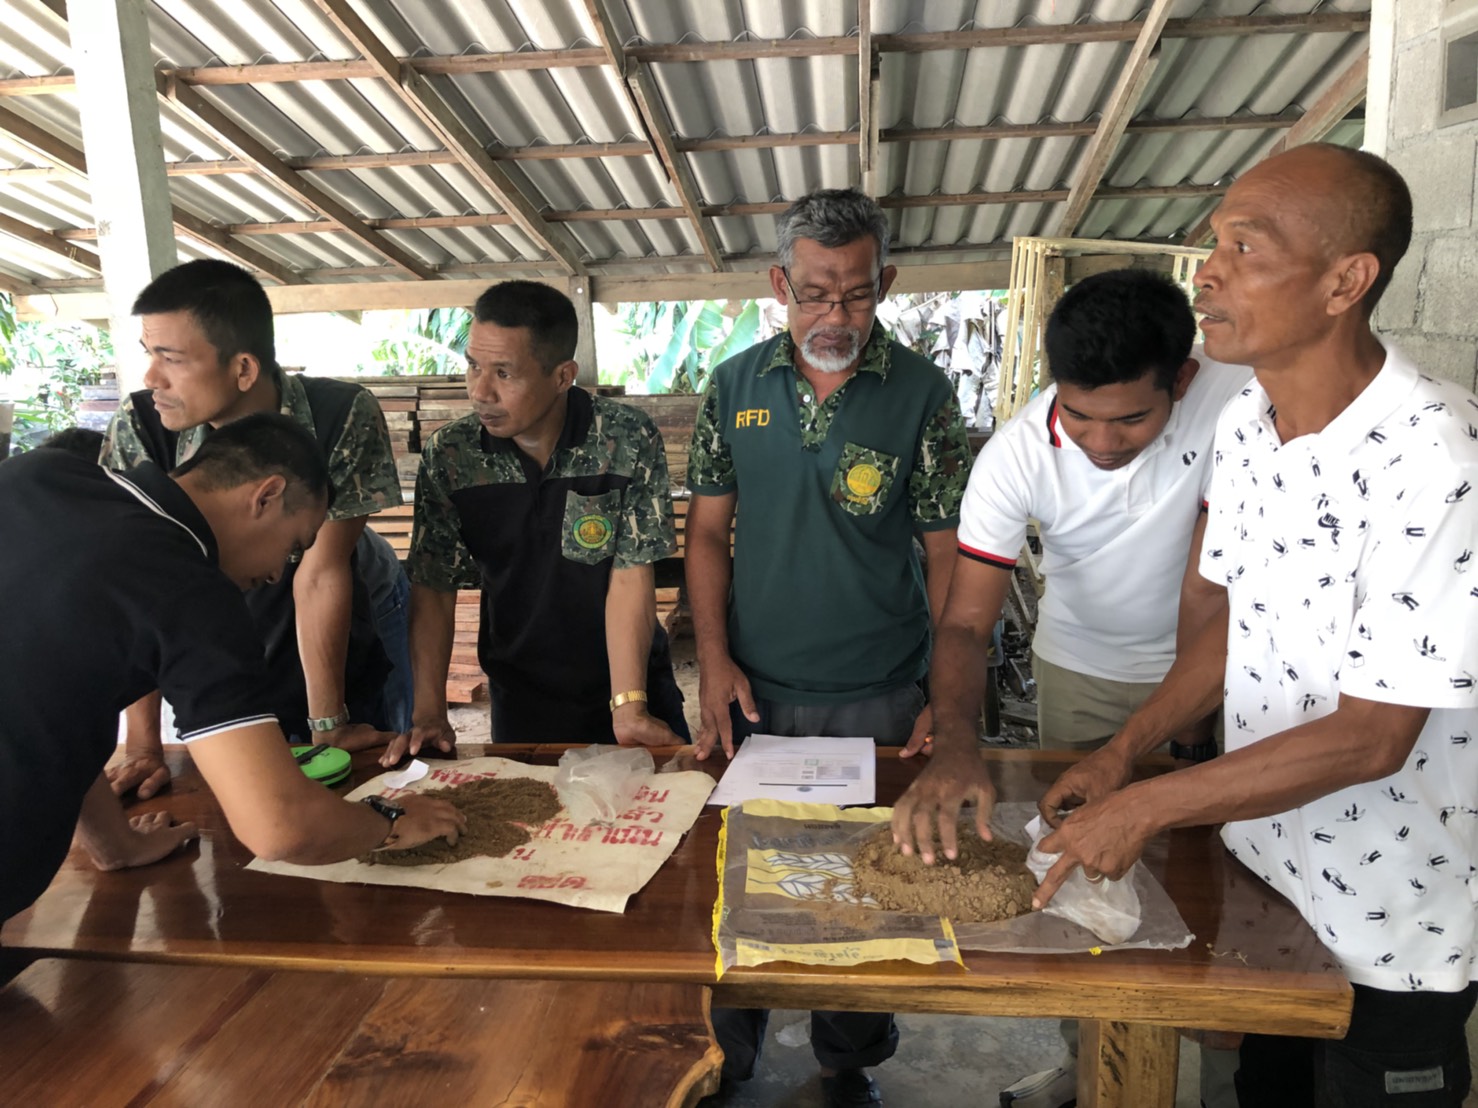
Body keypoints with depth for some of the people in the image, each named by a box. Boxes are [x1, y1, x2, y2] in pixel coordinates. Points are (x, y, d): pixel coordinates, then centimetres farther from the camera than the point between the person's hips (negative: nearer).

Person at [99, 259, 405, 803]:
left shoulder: (343, 417, -23)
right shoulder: (139, 427, -18)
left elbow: (319, 574, -22)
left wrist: (329, 724, -17)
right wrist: (144, 745, -19)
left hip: (339, 687, -1)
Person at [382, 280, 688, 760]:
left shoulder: (628, 441, -16)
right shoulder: (448, 455, -9)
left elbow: (630, 576, -18)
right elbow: (432, 586, -5)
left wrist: (630, 709, -22)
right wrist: (429, 712, -14)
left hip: (632, 682, -1)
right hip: (519, 699, 2)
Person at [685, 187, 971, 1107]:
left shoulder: (924, 393, -6)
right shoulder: (736, 386, 1)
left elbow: (947, 554, -4)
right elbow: (709, 530, 4)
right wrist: (714, 661, -6)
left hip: (878, 699, -2)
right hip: (754, 692, 2)